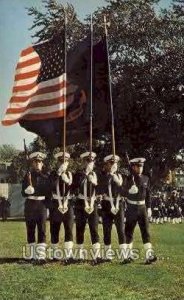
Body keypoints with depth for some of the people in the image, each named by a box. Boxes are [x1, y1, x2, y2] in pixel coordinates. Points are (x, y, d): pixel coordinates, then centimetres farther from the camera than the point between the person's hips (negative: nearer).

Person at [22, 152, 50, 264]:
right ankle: (33, 255, 17)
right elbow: (24, 193, 0)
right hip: (30, 205, 1)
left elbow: (48, 192, 9)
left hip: (42, 205, -1)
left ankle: (41, 256, -9)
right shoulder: (28, 176, 4)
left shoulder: (46, 176, 4)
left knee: (42, 230, -7)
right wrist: (29, 186, -18)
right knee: (30, 230, 7)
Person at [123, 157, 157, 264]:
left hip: (142, 207, 2)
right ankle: (129, 254, 17)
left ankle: (149, 255, -11)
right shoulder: (128, 179, -4)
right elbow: (125, 193, -9)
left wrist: (149, 208, 8)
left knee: (146, 231, -6)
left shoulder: (146, 179, 5)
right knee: (129, 231, 5)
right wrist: (132, 188, -26)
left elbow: (148, 194, 10)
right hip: (132, 208, -2)